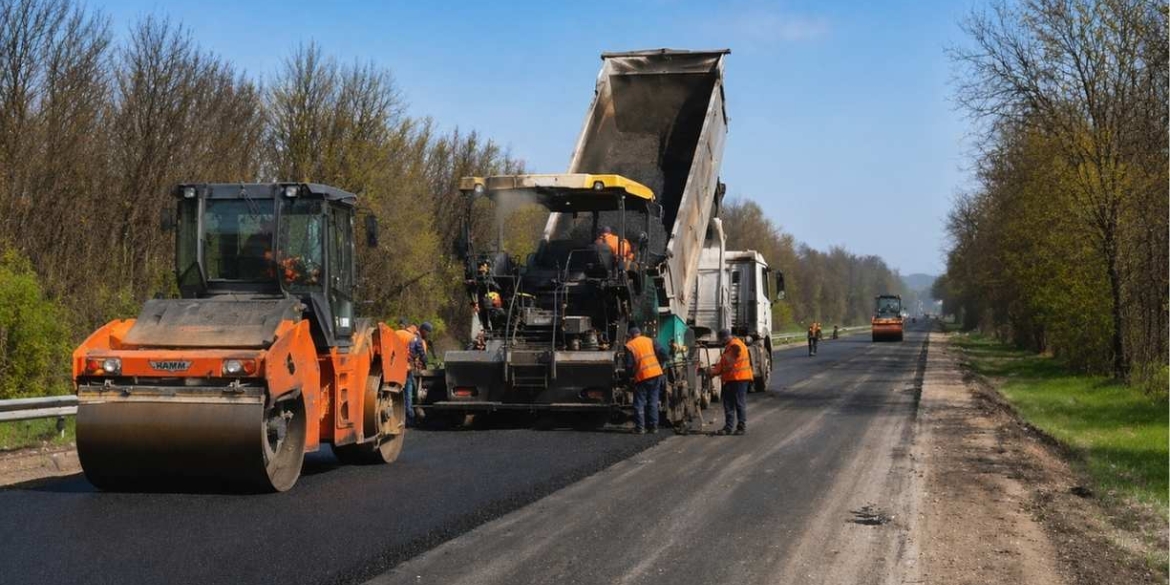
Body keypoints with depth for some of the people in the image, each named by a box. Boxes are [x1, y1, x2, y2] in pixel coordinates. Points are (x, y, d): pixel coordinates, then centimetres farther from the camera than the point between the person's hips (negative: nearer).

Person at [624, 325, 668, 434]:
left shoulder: (629, 346, -2)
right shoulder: (651, 341, 8)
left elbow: (629, 365, -6)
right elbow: (663, 355, 2)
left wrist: (631, 375, 13)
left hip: (642, 377, -4)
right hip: (656, 374, 4)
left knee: (639, 403, 6)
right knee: (653, 402, 12)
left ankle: (640, 427, 3)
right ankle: (653, 426, 13)